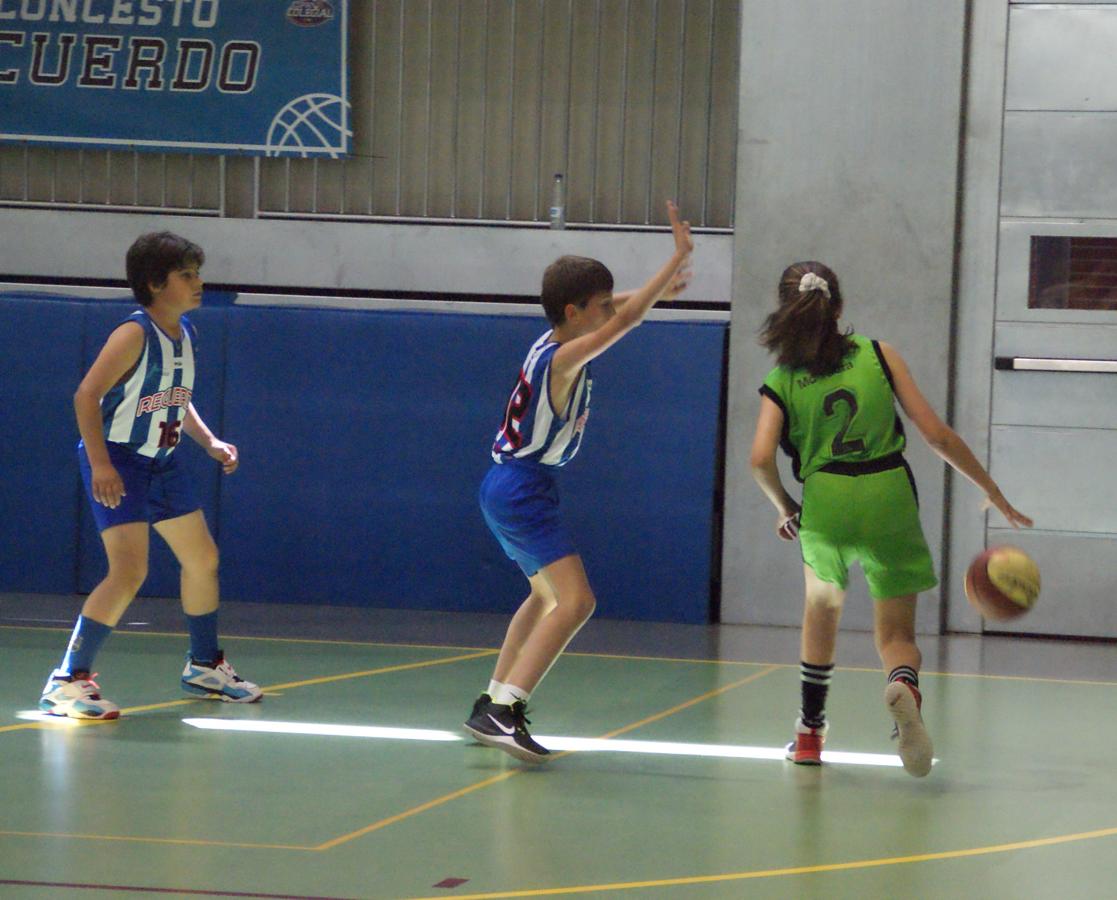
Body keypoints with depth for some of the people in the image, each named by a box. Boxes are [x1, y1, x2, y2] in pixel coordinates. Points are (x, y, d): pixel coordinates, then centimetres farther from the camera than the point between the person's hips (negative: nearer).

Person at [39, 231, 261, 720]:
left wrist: (211, 443, 8)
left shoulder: (185, 333, 6)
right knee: (129, 572, -20)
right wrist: (100, 464, -29)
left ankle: (204, 665, 36)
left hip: (161, 462, 9)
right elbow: (86, 395, -23)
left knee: (203, 559, 17)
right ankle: (67, 682, -16)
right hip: (116, 463, -9)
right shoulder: (134, 334, -19)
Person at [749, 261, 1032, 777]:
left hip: (825, 506, 0)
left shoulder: (781, 382, 6)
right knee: (896, 632, 10)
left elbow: (761, 459, -9)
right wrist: (994, 494, 9)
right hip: (890, 501, 0)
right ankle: (903, 684, -28)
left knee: (822, 605, 29)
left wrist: (785, 508, 10)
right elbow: (936, 434, 3)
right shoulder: (879, 356, 8)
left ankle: (810, 734, 31)